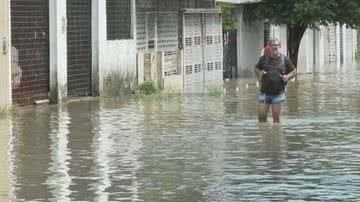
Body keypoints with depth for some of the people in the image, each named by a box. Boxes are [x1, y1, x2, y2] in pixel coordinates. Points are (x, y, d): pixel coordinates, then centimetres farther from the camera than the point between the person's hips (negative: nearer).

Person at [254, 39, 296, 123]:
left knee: (276, 118, 0)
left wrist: (287, 77, -10)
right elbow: (256, 68, 16)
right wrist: (259, 73, -7)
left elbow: (294, 71, 11)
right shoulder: (264, 58, 3)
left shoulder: (285, 60, 1)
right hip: (265, 93, 1)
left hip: (278, 94, -1)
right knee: (261, 116, -1)